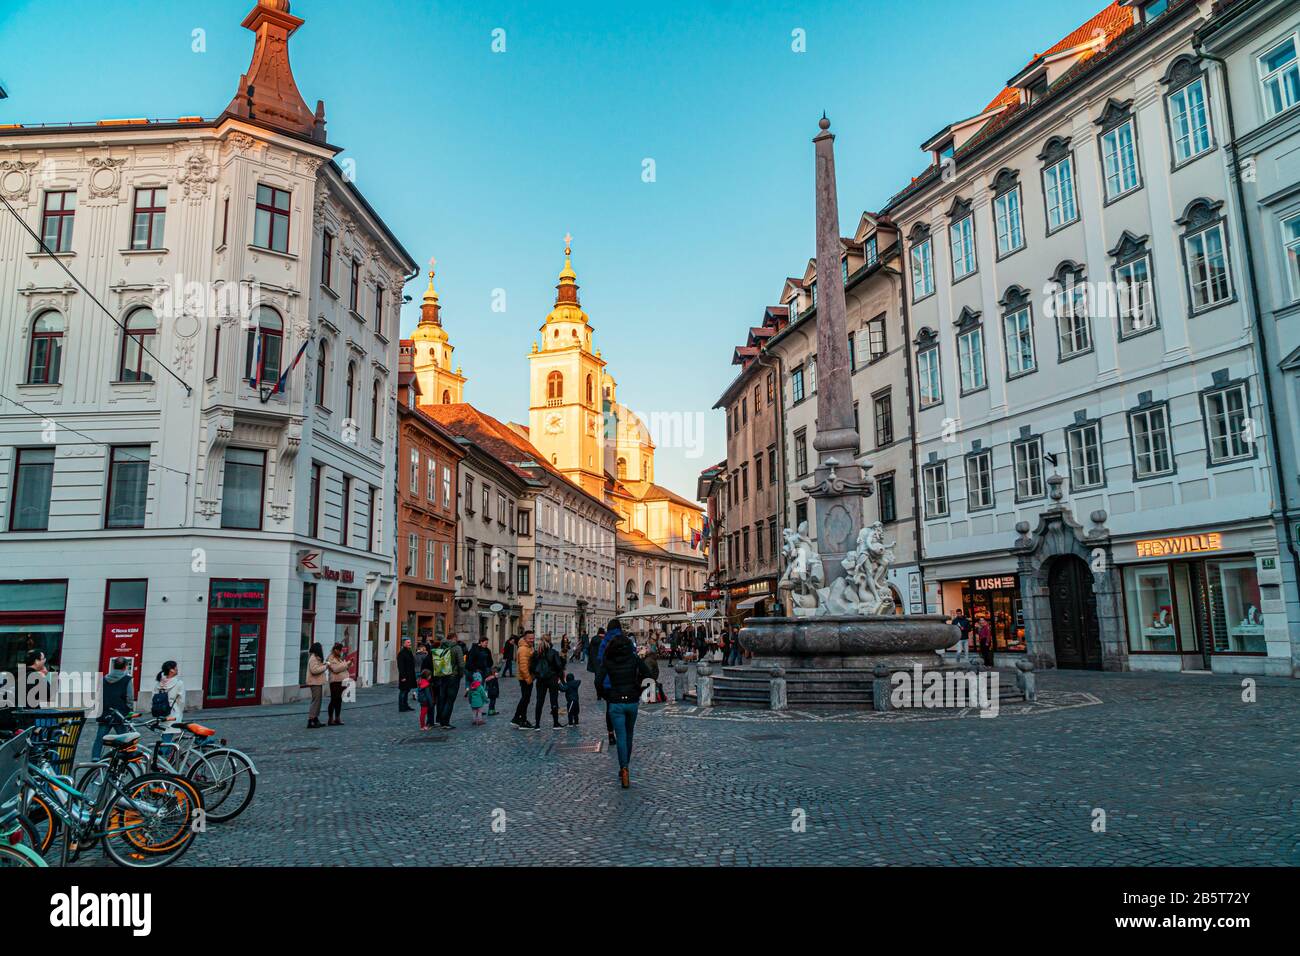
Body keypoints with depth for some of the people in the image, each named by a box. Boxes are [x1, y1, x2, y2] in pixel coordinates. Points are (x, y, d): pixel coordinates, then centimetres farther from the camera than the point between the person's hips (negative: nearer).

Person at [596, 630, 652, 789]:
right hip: (632, 702, 2)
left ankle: (624, 768, -18)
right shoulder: (634, 658, -3)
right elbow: (647, 675, -7)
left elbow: (598, 681, -12)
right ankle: (626, 765, 30)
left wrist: (606, 695, 3)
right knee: (628, 735, 20)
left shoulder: (607, 661, -5)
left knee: (621, 737, -2)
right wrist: (638, 689, 6)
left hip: (615, 703, -2)